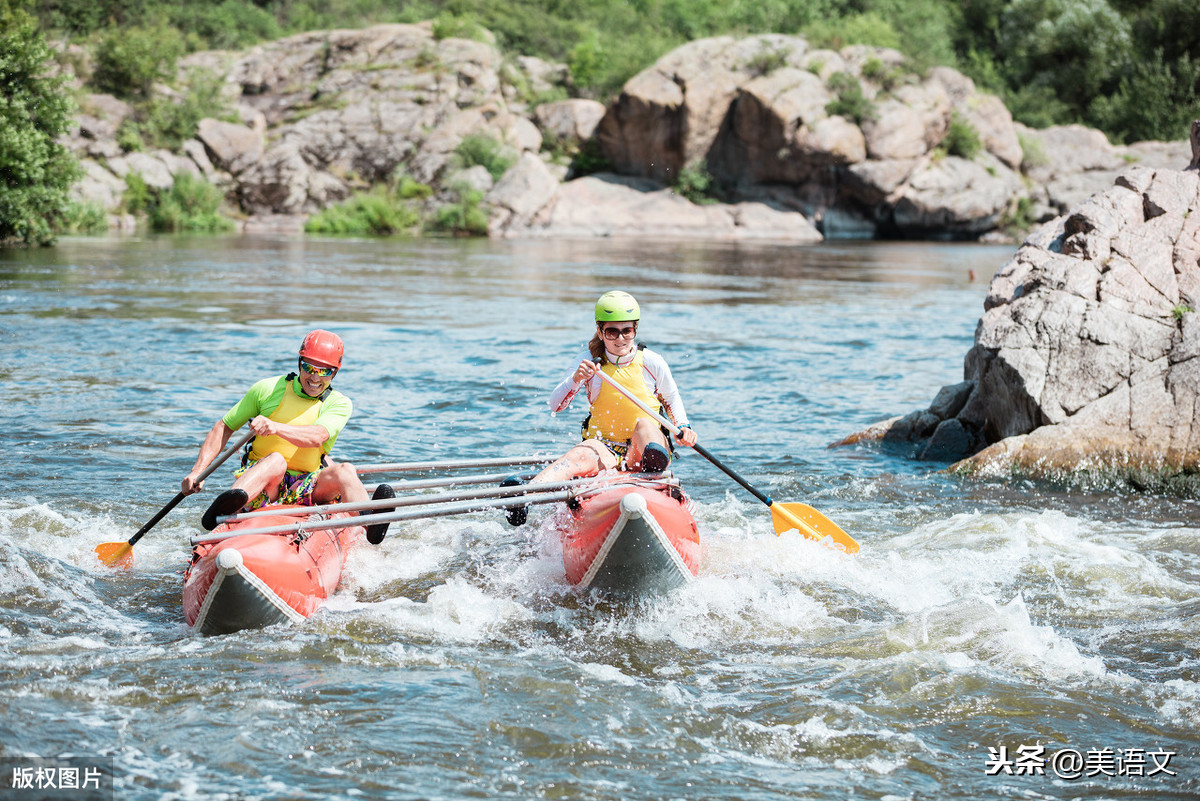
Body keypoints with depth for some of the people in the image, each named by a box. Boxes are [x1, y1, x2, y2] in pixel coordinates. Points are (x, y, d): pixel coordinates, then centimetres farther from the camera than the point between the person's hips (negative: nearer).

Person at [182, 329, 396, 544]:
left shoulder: (340, 404, 3)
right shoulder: (268, 389, 3)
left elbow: (317, 437, -19)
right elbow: (224, 427, 9)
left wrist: (276, 427, -38)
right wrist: (197, 472, -3)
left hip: (305, 488, 2)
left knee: (344, 470, -28)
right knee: (276, 459, -37)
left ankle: (370, 523, -57)